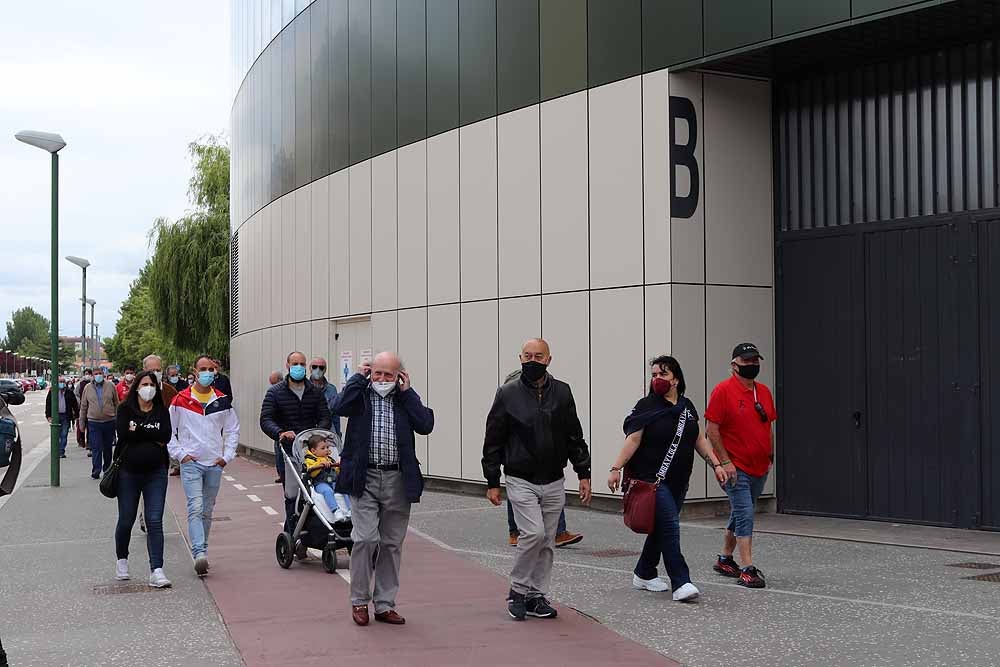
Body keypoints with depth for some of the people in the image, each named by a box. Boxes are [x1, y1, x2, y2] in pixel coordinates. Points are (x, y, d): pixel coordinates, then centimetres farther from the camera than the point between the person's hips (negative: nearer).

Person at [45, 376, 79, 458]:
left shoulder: (69, 392, 6)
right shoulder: (52, 392, 3)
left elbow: (74, 404, 9)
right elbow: (48, 404, 3)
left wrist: (76, 415, 5)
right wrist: (48, 416, -4)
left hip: (66, 416, 1)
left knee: (64, 435, 0)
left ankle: (61, 452, 5)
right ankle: (57, 452, 9)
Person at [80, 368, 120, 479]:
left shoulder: (110, 387, 3)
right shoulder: (88, 388, 5)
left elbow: (116, 404, 7)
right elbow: (83, 406, 11)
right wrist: (82, 421, 10)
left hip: (109, 422, 1)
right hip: (94, 423, -1)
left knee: (107, 448, 12)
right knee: (96, 448, -7)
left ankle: (107, 469, 25)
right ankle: (96, 471, -8)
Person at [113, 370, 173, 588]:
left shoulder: (162, 411, 6)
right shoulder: (125, 409, 2)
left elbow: (166, 436, -10)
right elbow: (123, 433, -14)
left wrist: (137, 430, -11)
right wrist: (152, 436, -11)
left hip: (155, 473, 0)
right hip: (128, 472, 0)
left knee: (154, 521, -7)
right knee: (126, 520, 10)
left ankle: (156, 570, -11)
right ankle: (122, 560, 34)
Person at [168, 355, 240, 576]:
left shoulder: (222, 401, 7)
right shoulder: (181, 400, -1)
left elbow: (233, 429, 15)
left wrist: (227, 456, 5)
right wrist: (180, 454, -3)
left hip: (215, 464, 3)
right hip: (191, 463, -3)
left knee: (207, 510, 10)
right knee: (195, 507, -16)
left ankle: (202, 551, 20)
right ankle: (199, 554, -25)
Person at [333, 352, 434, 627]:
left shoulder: (406, 398, 9)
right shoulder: (360, 394, 5)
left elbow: (426, 425, -6)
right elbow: (338, 408, -16)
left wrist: (406, 391, -4)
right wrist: (358, 377, -7)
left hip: (398, 480, 3)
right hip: (364, 478, -2)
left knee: (392, 544, 8)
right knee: (366, 538, -10)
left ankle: (385, 604, 18)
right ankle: (359, 601, 7)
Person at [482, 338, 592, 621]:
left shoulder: (562, 392, 5)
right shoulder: (508, 393, -4)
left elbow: (574, 436, 11)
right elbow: (493, 441, -1)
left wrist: (583, 473, 5)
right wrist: (492, 482, -2)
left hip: (553, 483, 4)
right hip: (521, 481, -4)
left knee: (547, 542, 7)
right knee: (533, 533, -17)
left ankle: (537, 596, 18)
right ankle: (518, 590, 1)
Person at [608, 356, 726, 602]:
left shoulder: (687, 406, 12)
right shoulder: (647, 406, -6)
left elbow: (699, 439, 18)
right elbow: (632, 439, -10)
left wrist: (715, 464, 11)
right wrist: (616, 468, -16)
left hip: (678, 480, 6)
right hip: (652, 479, -6)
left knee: (661, 528, 13)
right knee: (669, 525, -13)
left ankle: (643, 574, 28)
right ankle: (680, 583, -12)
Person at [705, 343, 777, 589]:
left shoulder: (764, 391, 11)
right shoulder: (723, 390, -11)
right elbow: (711, 428, -12)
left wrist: (769, 456, 14)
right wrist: (725, 461, -16)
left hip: (759, 468, 7)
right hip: (736, 468, -7)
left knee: (740, 514, 16)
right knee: (745, 515, -12)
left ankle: (724, 559, 31)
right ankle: (747, 570, -11)